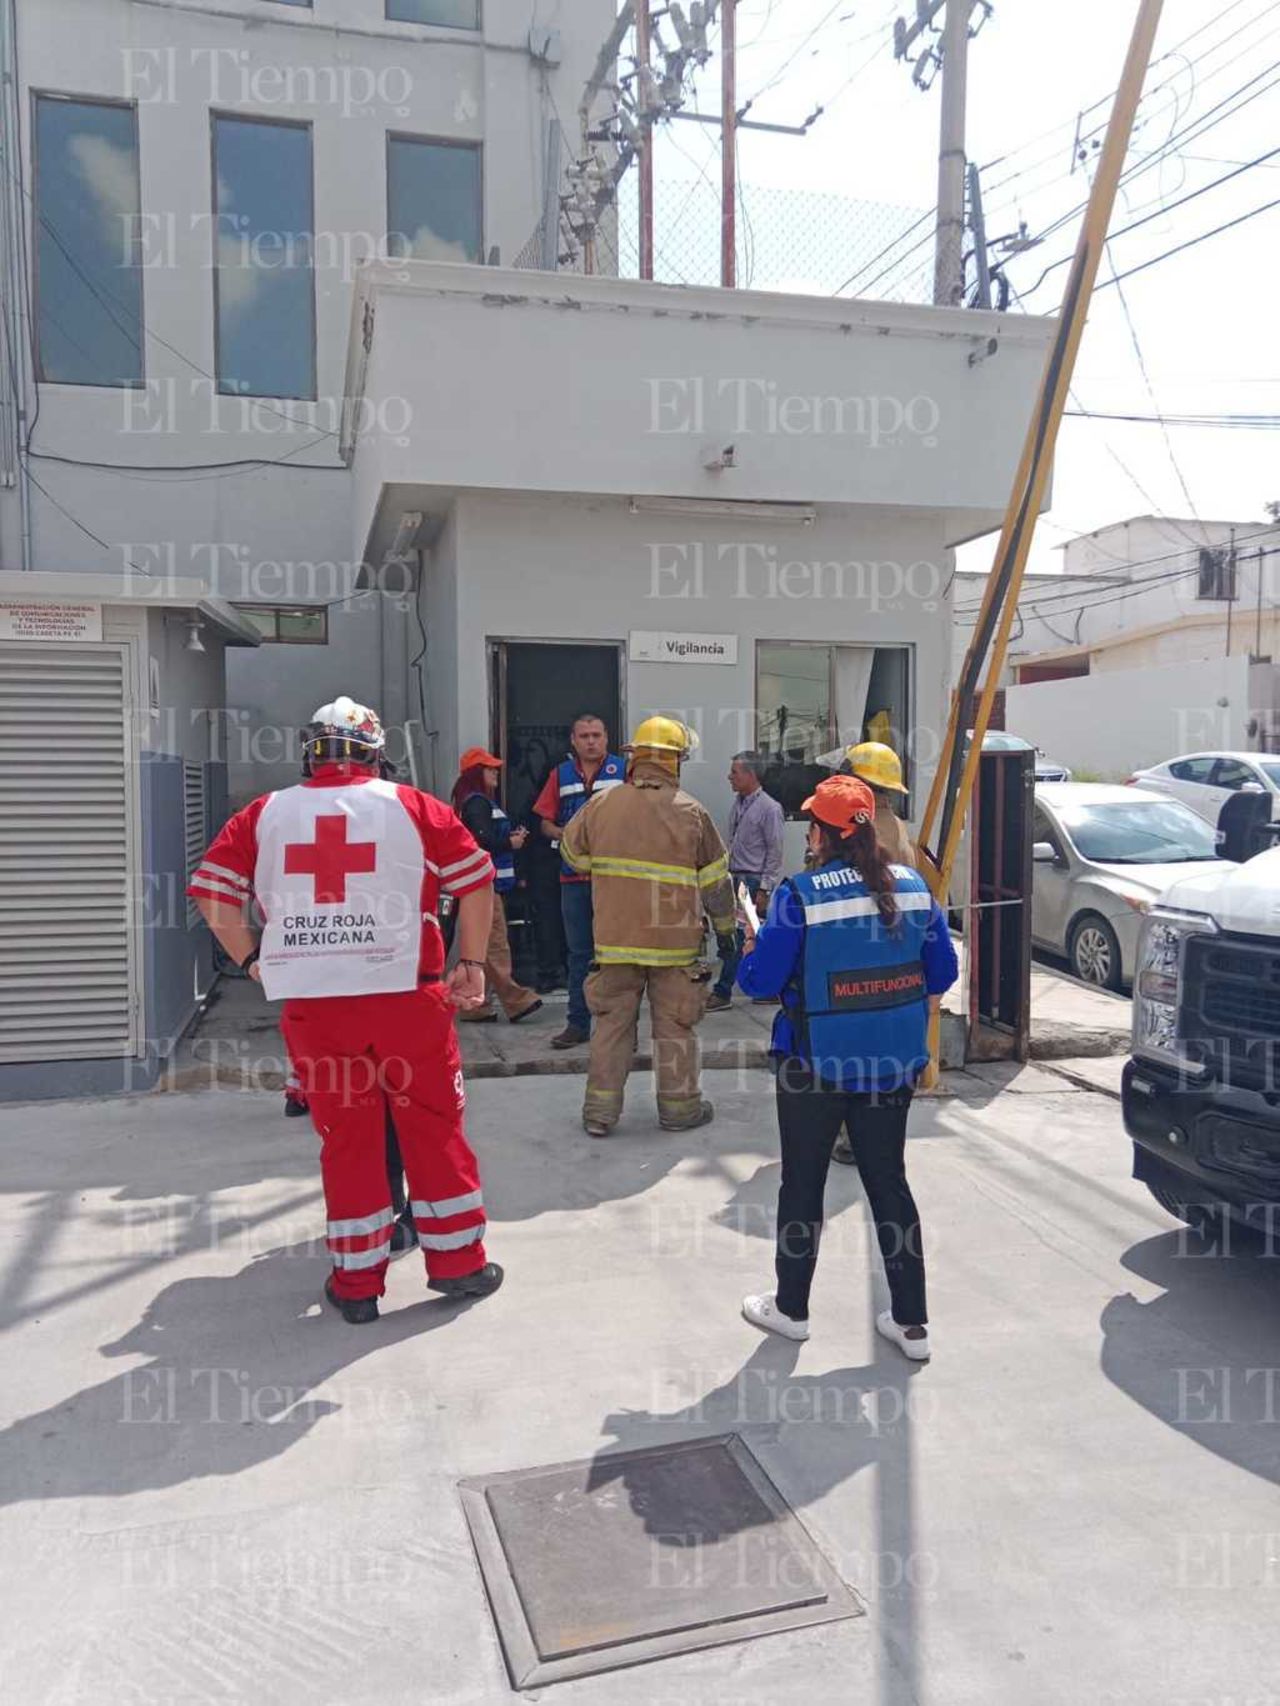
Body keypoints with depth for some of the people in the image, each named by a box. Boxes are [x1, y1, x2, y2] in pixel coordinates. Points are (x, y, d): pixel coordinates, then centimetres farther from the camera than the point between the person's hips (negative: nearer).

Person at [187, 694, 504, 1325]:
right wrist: (472, 962, 10)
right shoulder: (410, 806, 2)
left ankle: (357, 1280, 21)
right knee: (433, 1125, 12)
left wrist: (251, 958, 14)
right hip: (407, 992, -1)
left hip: (312, 1002, 2)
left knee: (346, 1135, 12)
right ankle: (457, 1260, 22)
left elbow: (211, 890, 5)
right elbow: (476, 878, 3)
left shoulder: (264, 814, 6)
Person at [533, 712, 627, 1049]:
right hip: (573, 875, 3)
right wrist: (561, 833, -8)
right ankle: (578, 1024, 17)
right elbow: (546, 822, 12)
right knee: (579, 951, 9)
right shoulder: (560, 775, 11)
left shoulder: (623, 770, 2)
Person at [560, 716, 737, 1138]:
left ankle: (600, 1110, 14)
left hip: (615, 936, 2)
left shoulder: (601, 805, -2)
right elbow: (715, 881, -2)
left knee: (613, 1020, 11)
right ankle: (679, 1106, 20)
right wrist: (726, 928, 11)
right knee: (674, 1024, 10)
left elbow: (573, 854, 13)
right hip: (675, 939, -2)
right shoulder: (691, 812, -8)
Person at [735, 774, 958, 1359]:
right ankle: (911, 1322, 22)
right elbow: (942, 973, 4)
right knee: (888, 1180, 15)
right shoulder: (913, 886, -2)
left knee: (802, 1183, 13)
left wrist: (749, 951, 7)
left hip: (816, 1064, -4)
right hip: (893, 1064, 4)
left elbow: (759, 978, -15)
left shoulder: (800, 894, -17)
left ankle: (790, 1307, 29)